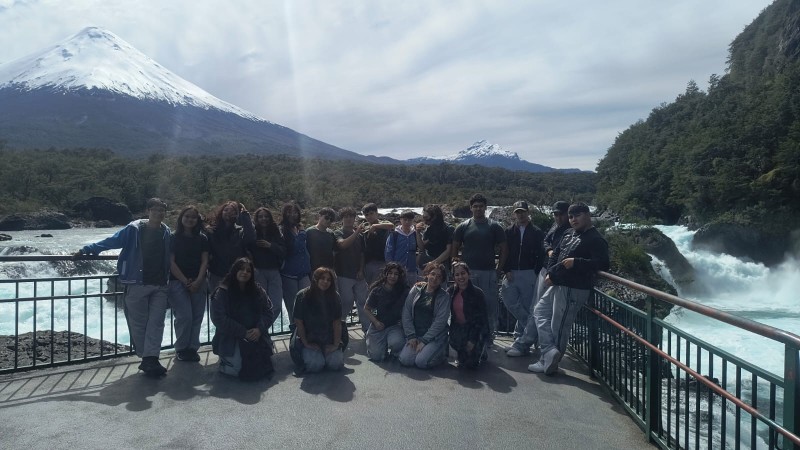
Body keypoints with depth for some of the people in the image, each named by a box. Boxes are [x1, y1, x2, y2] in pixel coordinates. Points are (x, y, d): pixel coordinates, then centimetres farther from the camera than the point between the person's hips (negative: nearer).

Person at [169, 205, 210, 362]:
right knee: (184, 316, -10)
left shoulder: (202, 239, 9)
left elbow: (204, 261, 5)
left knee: (197, 317, 1)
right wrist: (185, 281, -10)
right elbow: (171, 262, -3)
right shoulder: (174, 238, 2)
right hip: (178, 282, -3)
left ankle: (192, 348, 13)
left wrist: (198, 281, -9)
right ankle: (181, 349, 7)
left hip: (198, 283, 3)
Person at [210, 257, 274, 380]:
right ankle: (224, 361, 13)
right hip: (230, 338, -3)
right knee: (239, 367, -21)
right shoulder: (222, 292, -5)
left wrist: (259, 329, -14)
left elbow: (268, 312, 6)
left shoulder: (258, 291, 9)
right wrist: (243, 332, -16)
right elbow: (219, 319, -12)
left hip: (256, 336, 4)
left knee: (264, 364, -14)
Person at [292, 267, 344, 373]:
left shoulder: (334, 297, -3)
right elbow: (298, 322, -7)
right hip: (309, 340, -2)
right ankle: (307, 353, 12)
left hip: (329, 341, 2)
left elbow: (337, 322, -4)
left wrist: (336, 345, -11)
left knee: (336, 363, -18)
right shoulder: (302, 296, -10)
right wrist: (306, 344, -9)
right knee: (316, 364, -23)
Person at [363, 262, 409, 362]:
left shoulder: (403, 291, -6)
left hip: (395, 325, -1)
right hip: (378, 326, 1)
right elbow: (366, 309, 4)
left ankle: (394, 353, 5)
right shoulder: (377, 291, -5)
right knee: (376, 356, -12)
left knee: (396, 343, -33)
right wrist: (375, 322, -9)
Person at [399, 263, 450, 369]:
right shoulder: (416, 290, 6)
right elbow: (406, 313, 2)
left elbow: (440, 322, -10)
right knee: (405, 360, -18)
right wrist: (411, 336, -6)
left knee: (421, 362, -23)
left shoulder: (444, 297, -2)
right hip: (415, 334, 3)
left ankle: (441, 353, 7)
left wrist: (424, 340, -15)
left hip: (435, 337, -3)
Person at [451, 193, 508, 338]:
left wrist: (498, 269, -1)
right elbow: (454, 249, 10)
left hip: (489, 272, -1)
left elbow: (504, 249, 5)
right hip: (468, 272, 1)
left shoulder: (494, 227, 4)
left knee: (490, 304, 2)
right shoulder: (463, 227, 7)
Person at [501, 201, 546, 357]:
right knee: (510, 302, -3)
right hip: (511, 273, 3)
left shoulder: (536, 233, 3)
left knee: (527, 307, -1)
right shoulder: (509, 232, 9)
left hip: (529, 274, -3)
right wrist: (506, 271, -4)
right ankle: (532, 331, 15)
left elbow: (541, 255, 0)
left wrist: (537, 274, -9)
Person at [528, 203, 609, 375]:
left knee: (559, 326, -4)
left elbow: (603, 263, -22)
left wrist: (576, 262, -27)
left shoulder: (595, 239, -12)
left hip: (573, 289, -10)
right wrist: (550, 273, 5)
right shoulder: (568, 234, 14)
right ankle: (550, 352, 10)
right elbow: (555, 254, 19)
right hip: (558, 284, 10)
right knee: (540, 311, 12)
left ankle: (549, 361, 6)